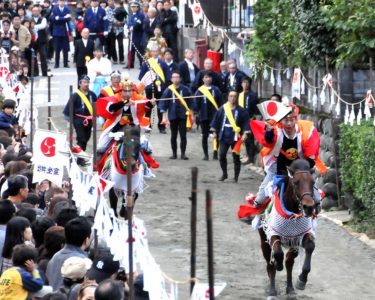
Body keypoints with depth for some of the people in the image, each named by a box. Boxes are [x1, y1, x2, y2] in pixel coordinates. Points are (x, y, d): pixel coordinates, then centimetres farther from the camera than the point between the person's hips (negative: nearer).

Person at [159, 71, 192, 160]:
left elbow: (190, 102, 5)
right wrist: (164, 116, -2)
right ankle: (174, 154, 17)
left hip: (183, 116, -1)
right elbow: (163, 104, 1)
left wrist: (191, 114, 4)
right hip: (173, 116, 1)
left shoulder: (185, 89, -1)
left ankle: (183, 154, 3)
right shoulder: (168, 90, -1)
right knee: (173, 136, 8)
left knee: (183, 136, -2)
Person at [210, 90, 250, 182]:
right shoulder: (222, 109, 3)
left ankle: (236, 177, 11)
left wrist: (245, 134, -13)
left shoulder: (241, 111, -3)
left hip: (235, 137, -2)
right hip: (224, 136, 2)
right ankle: (224, 174, 17)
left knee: (236, 157, 2)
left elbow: (246, 122, -4)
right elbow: (216, 120, 10)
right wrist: (215, 132, 10)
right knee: (221, 155, -2)